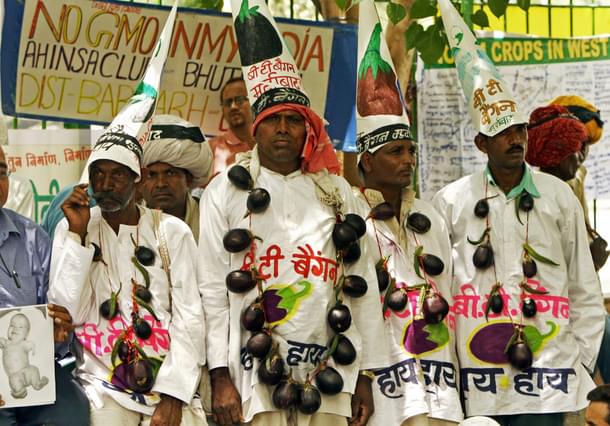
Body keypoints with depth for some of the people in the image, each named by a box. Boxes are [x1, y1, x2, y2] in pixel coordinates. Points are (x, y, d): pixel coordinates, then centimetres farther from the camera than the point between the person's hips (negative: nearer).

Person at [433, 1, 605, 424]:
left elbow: (585, 290, 11)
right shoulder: (451, 201, 6)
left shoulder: (558, 197, 8)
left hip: (545, 378, 0)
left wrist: (581, 361, 5)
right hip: (477, 382, 1)